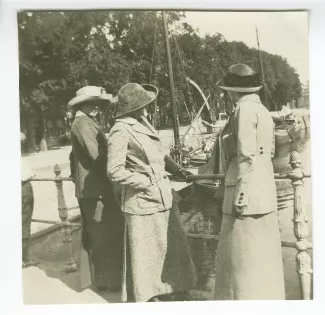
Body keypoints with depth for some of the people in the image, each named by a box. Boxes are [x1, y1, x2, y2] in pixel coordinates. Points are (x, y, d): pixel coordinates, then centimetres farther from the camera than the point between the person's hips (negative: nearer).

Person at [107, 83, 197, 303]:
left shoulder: (144, 124, 9)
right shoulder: (121, 132, -15)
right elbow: (115, 171, -18)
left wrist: (177, 169, 5)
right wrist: (146, 183, -15)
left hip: (164, 196, 8)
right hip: (143, 200, -8)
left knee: (174, 244, 18)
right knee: (146, 250, 8)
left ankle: (174, 288, 38)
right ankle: (147, 295, 30)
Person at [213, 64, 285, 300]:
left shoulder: (245, 109, -12)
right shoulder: (263, 110, 14)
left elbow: (247, 157, -18)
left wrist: (240, 195, -17)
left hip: (248, 194, -9)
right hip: (265, 192, 9)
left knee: (243, 261, 1)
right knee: (262, 258, 17)